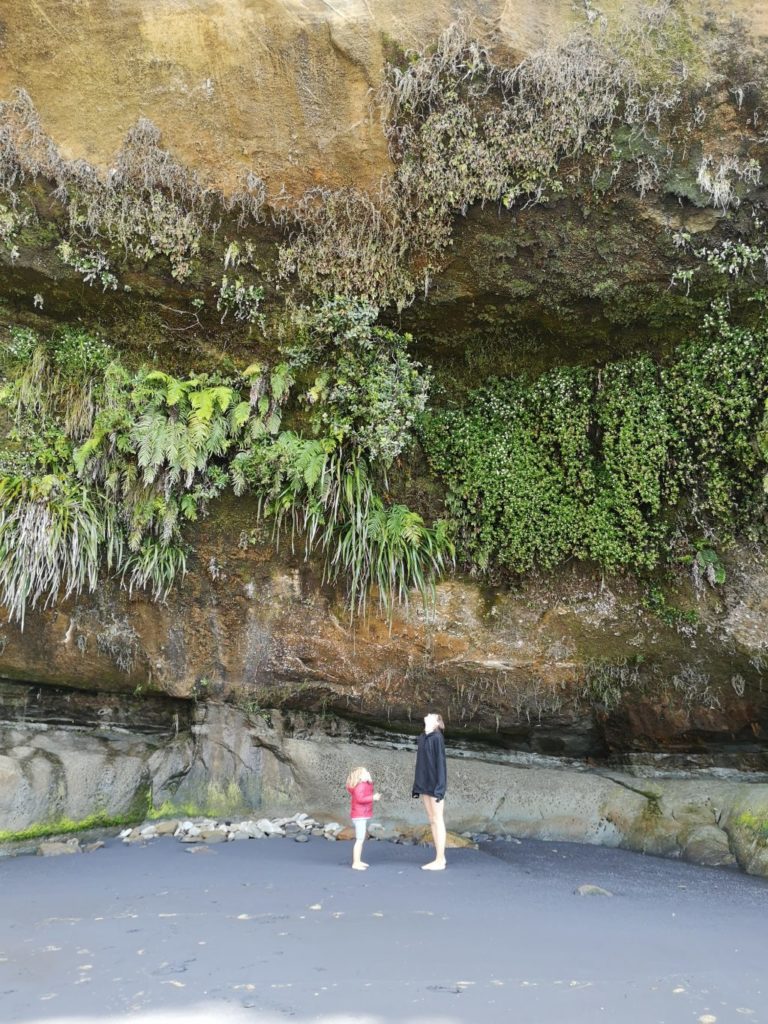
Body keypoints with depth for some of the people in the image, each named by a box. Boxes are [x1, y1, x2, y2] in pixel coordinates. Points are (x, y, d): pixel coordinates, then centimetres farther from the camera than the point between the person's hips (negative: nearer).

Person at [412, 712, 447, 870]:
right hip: (425, 784, 8)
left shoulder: (437, 738, -13)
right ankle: (440, 858, 16)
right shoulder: (422, 738, 12)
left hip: (435, 784, -8)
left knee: (437, 821, -4)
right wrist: (417, 785, 15)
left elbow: (440, 761, -16)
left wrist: (439, 787, -20)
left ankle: (439, 861, 1)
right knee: (432, 821, 10)